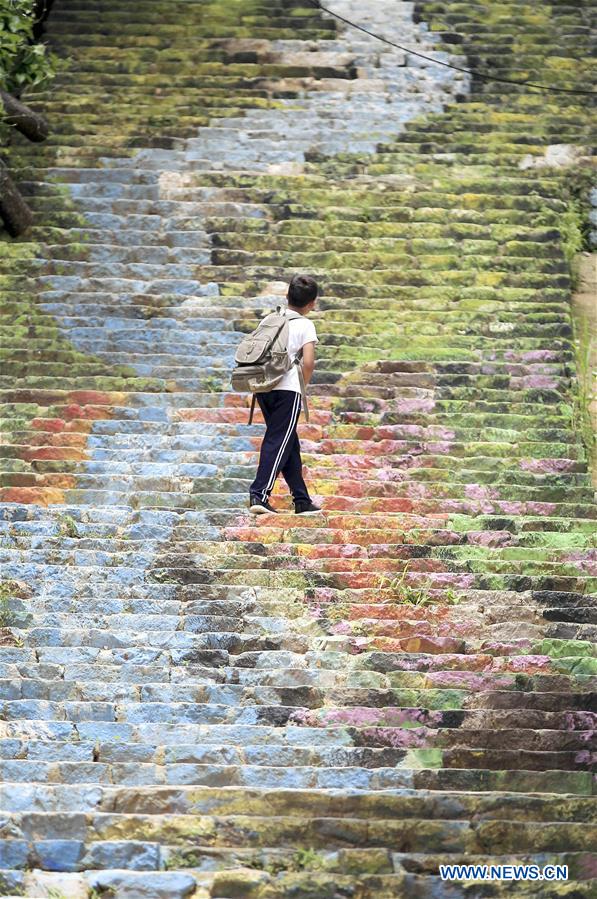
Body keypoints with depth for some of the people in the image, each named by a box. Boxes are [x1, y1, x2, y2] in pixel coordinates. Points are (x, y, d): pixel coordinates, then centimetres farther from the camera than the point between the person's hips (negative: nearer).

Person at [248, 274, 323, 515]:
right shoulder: (305, 325, -2)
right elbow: (308, 362, -12)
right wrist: (304, 383, 5)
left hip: (263, 387, 6)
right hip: (288, 389, -6)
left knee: (289, 443, 13)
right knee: (278, 442, -4)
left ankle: (302, 500, 19)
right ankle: (259, 495, -14)